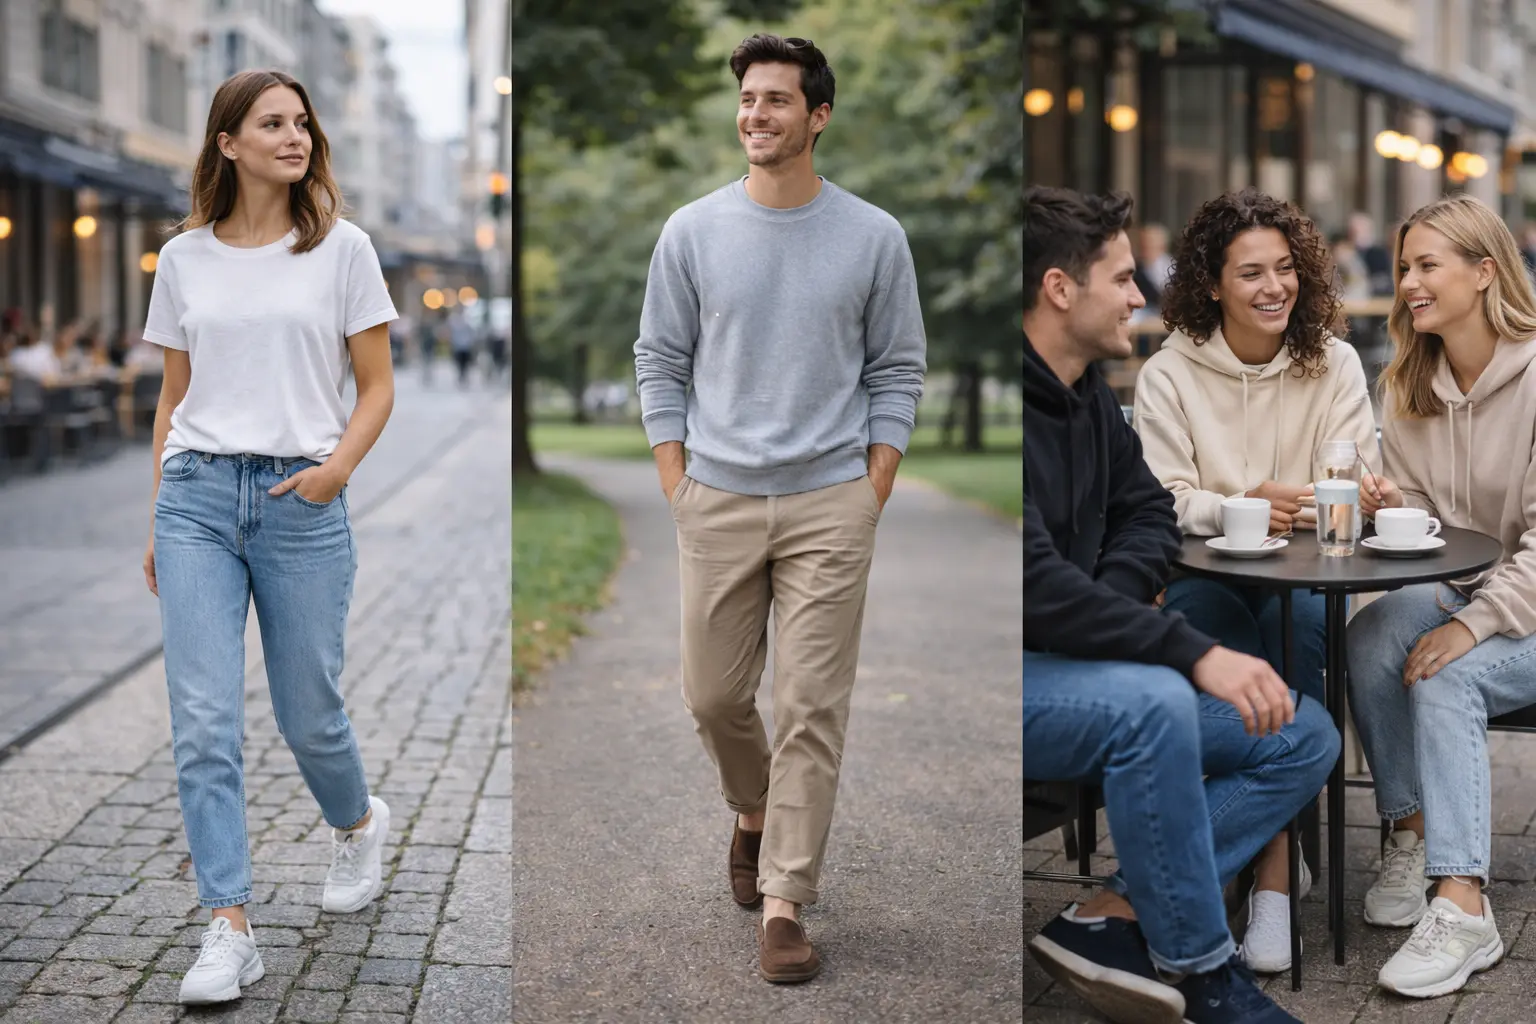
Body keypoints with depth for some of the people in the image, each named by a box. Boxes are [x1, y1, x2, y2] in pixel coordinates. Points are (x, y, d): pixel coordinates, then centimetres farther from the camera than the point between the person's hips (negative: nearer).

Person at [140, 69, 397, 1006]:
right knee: (204, 722, -6)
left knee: (309, 714, 8)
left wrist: (339, 464, -15)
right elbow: (173, 396, 15)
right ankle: (230, 929, -1)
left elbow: (377, 388, 3)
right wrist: (159, 517, 11)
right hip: (199, 495, 2)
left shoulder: (342, 248, 3)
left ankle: (359, 824, 40)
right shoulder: (185, 259, 9)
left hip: (302, 503, -2)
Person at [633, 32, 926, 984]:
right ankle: (756, 813, 40)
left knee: (813, 711, -3)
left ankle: (785, 901, 5)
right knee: (715, 696, 10)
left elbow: (898, 374, 4)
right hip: (717, 503, 2)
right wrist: (678, 489, 1)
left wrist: (872, 497, -2)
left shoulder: (874, 238, 0)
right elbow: (661, 366, 7)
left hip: (830, 506, -2)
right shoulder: (693, 232, 2)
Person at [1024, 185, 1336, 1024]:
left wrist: (1105, 609, -6)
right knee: (1153, 704, -36)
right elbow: (1032, 583, -28)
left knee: (1305, 736, -2)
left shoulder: (1087, 396, 10)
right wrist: (1196, 653, -30)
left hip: (1070, 662, 9)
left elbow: (1150, 513, 15)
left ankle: (1108, 922, -11)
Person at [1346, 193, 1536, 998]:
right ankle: (1412, 834, -9)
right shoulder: (1408, 386, 6)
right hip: (1454, 592, 5)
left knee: (1447, 676, -31)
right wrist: (1394, 509, -13)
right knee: (1370, 638, -25)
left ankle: (1463, 910, -29)